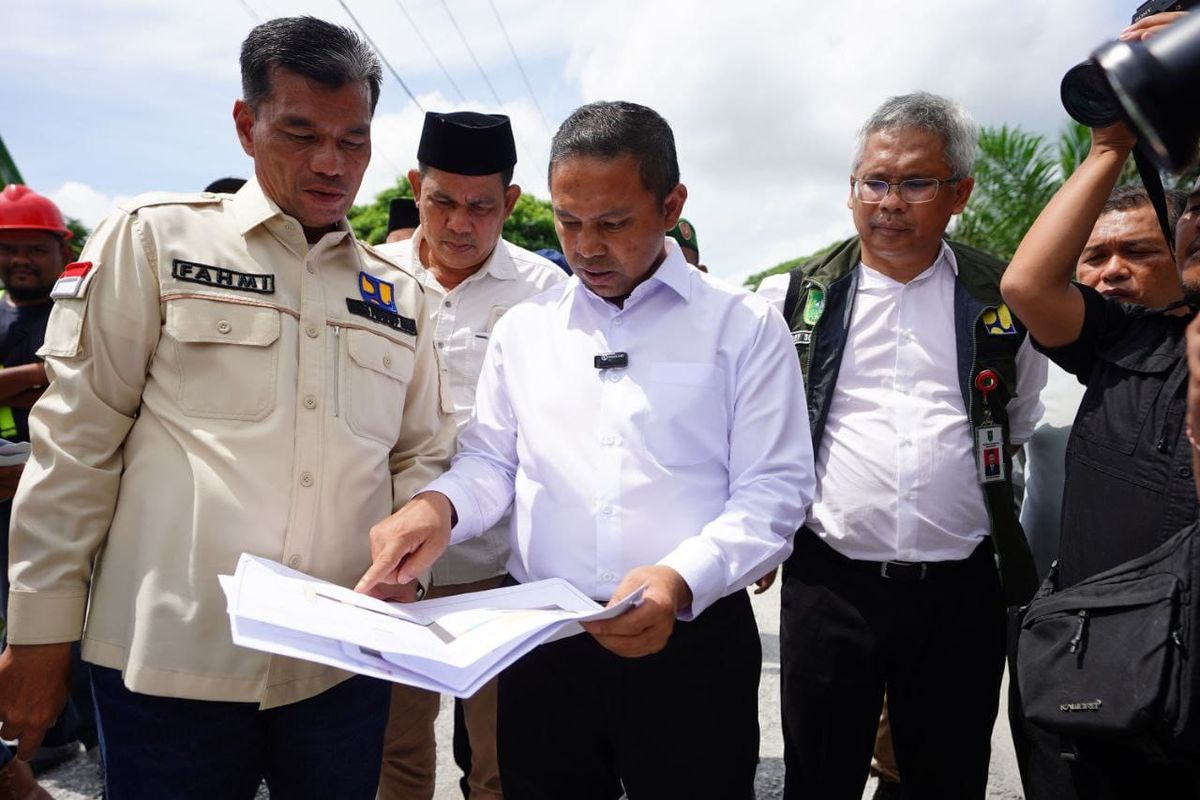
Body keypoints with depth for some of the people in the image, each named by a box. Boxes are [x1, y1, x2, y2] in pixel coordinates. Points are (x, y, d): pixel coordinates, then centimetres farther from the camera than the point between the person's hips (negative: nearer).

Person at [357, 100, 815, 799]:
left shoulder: (745, 327, -3)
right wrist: (440, 506, -10)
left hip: (691, 645, -2)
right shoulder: (524, 329, 8)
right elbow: (492, 460, 12)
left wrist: (682, 580, -23)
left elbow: (772, 491, -7)